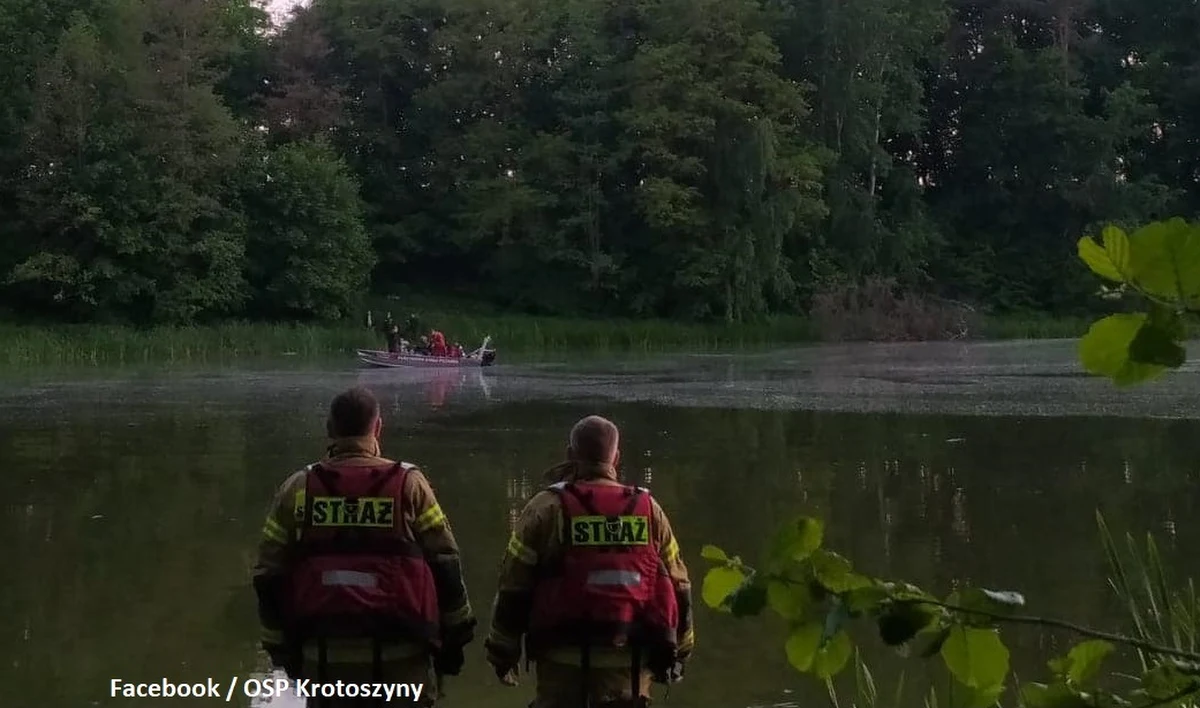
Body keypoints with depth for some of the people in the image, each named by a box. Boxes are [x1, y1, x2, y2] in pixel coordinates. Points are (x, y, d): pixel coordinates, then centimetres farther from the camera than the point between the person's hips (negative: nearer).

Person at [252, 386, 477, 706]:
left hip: (323, 654, 2)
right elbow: (444, 565, 0)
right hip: (399, 654, -2)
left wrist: (281, 646, 16)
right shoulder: (409, 484, -2)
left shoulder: (298, 489, 4)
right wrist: (454, 638, 10)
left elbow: (270, 577, 6)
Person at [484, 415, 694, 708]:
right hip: (629, 659, 2)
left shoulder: (547, 508, -2)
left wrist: (503, 650, 7)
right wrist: (678, 651, 21)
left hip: (564, 657, -2)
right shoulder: (648, 509, 7)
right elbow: (677, 586, 11)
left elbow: (514, 584, -2)